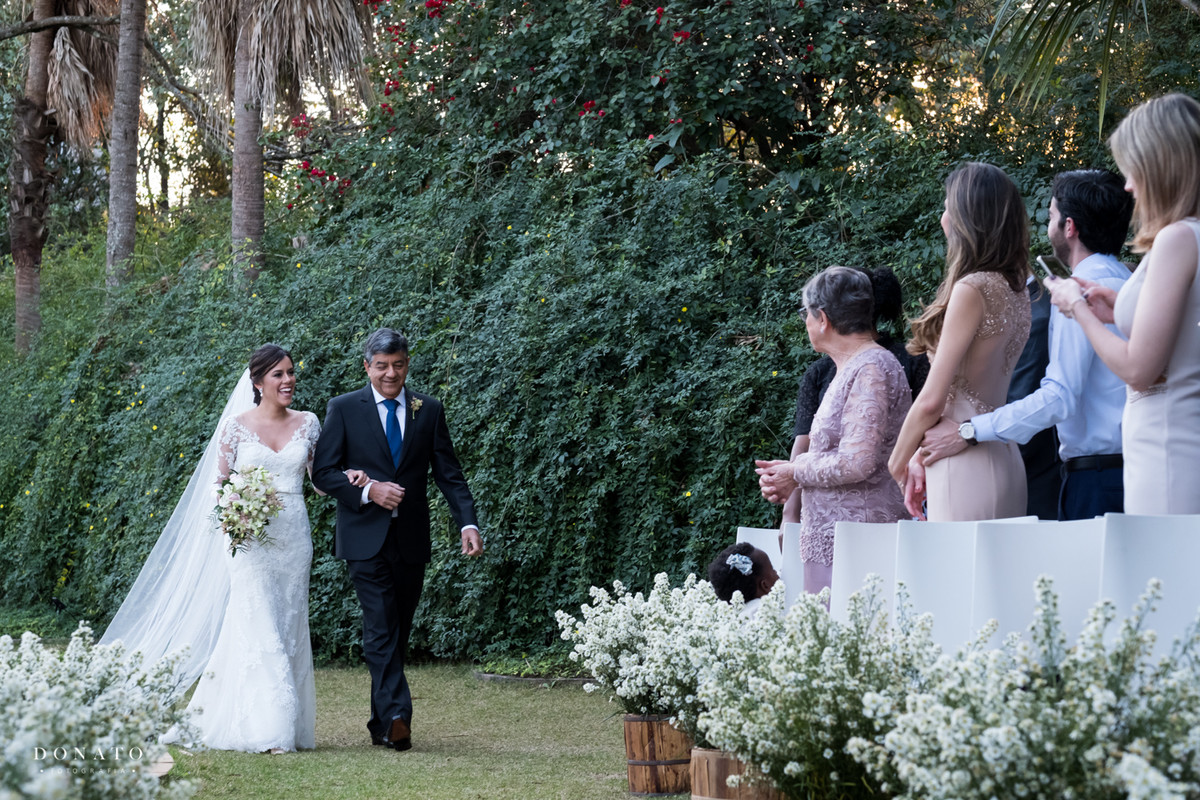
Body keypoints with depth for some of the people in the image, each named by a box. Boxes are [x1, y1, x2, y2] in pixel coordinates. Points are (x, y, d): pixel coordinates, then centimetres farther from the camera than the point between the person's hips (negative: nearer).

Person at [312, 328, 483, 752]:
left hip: (411, 540, 3)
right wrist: (369, 490, -16)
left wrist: (468, 523, -10)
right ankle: (397, 716, -22)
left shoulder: (429, 410, 7)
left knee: (398, 634, 9)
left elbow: (449, 474, 4)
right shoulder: (344, 409, 1)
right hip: (366, 538, -3)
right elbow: (323, 473, -1)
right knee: (380, 630, -14)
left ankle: (381, 723, 19)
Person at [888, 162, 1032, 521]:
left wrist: (897, 463, 0)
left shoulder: (973, 289, -12)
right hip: (1003, 459, 9)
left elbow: (932, 401, -14)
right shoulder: (1014, 290, 13)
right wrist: (921, 456, 13)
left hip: (966, 463, -9)